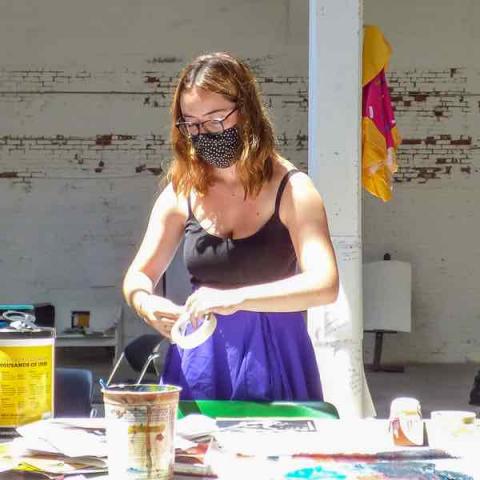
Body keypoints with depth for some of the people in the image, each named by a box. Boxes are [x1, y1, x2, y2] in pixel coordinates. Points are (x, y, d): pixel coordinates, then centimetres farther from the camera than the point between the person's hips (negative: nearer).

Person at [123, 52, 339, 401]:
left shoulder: (291, 190, -7)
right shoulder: (182, 192, 4)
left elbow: (325, 285, -20)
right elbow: (139, 276, 12)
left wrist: (236, 298, -30)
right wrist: (145, 303, -12)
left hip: (272, 360, -2)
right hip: (199, 359, 3)